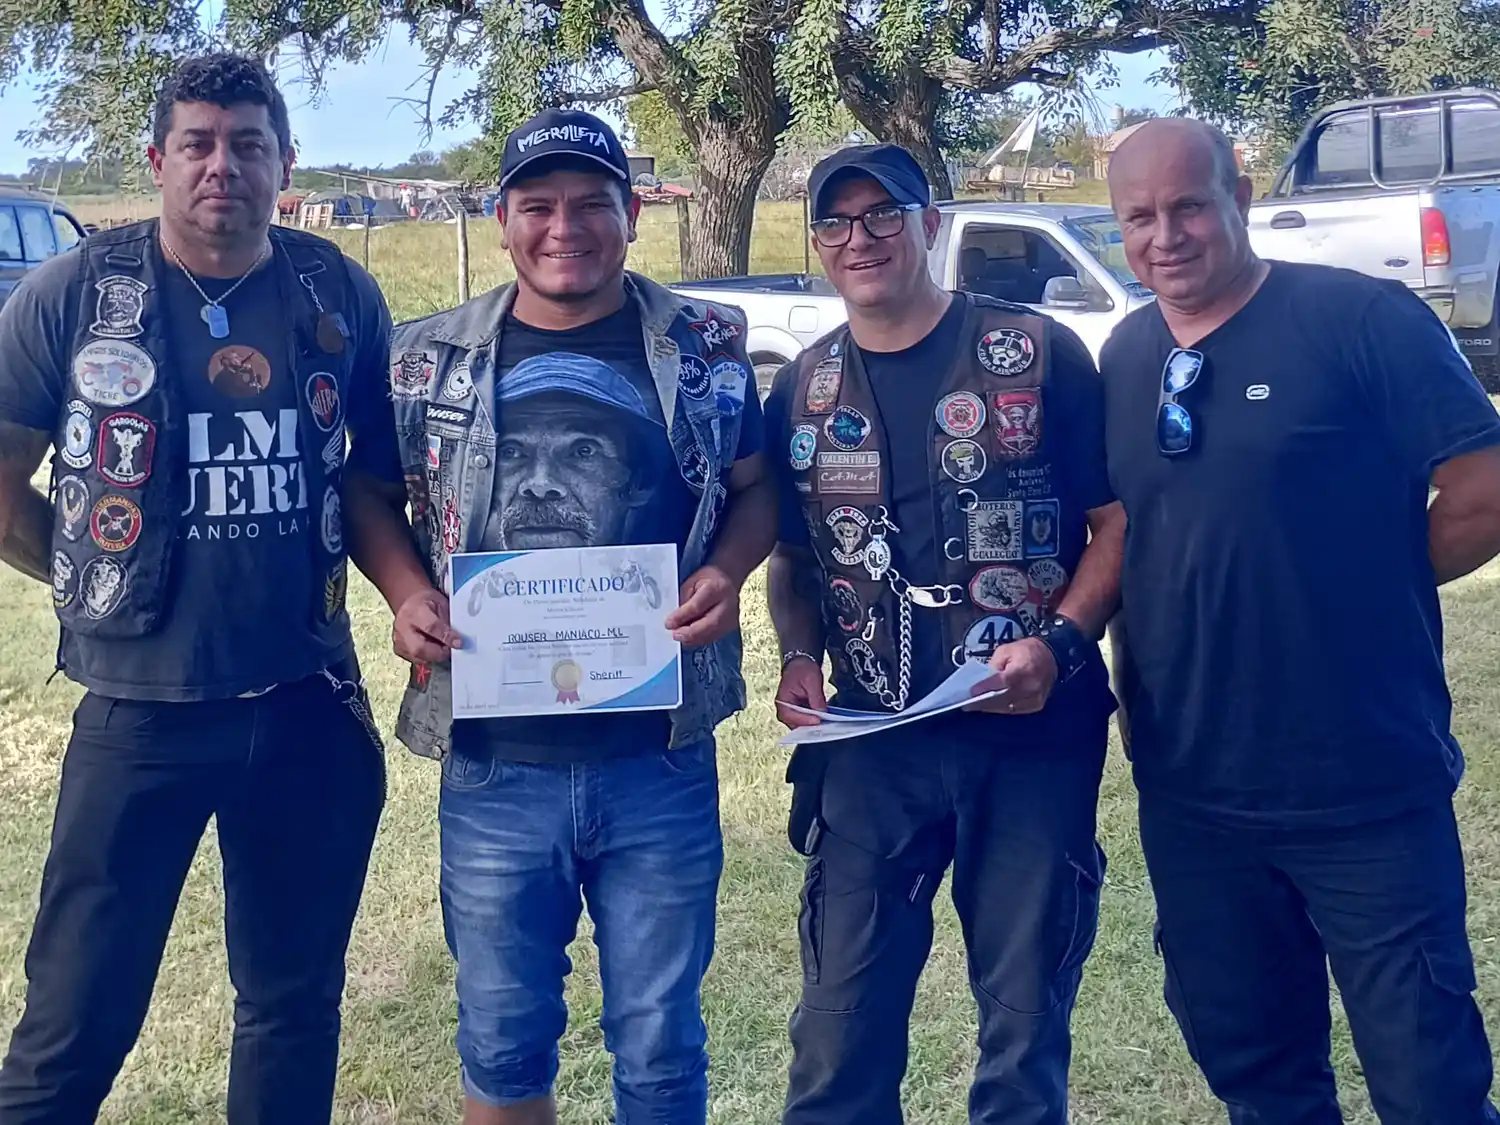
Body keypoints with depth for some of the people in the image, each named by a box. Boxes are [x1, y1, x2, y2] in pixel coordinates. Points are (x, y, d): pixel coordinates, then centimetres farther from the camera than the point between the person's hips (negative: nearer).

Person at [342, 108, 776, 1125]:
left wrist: (727, 571, -11)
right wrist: (407, 593, -6)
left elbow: (756, 486, 9)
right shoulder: (431, 357, 3)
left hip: (663, 761, -1)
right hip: (493, 765, 1)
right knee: (502, 1042, 15)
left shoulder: (706, 346, 1)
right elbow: (374, 496, 13)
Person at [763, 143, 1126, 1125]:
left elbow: (1118, 519, -3)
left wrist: (1059, 644, -17)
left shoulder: (1039, 354, -3)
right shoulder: (802, 392, 8)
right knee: (841, 1018, 8)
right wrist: (800, 657, -1)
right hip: (871, 741, 3)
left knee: (1026, 1012, 10)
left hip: (1036, 737, -2)